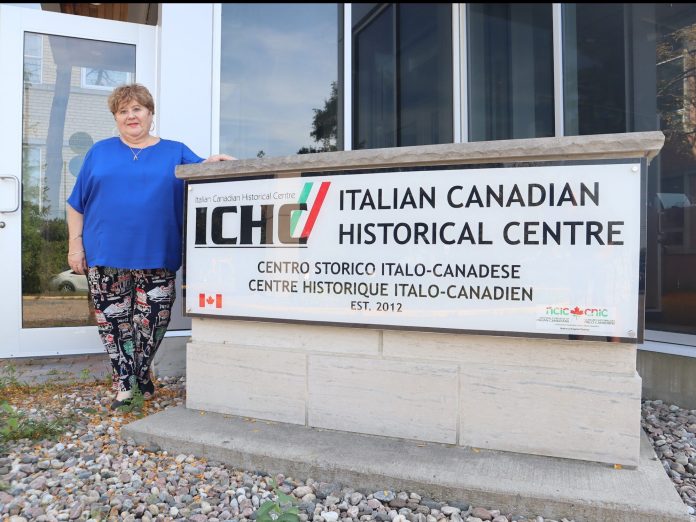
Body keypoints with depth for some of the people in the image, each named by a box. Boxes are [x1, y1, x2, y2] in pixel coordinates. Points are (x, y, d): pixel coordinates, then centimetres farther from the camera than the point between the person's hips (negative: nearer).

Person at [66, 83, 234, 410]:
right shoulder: (99, 152, 14)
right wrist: (75, 243, 3)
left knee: (153, 319, 1)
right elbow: (77, 203, 12)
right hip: (105, 254, 1)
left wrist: (211, 163, -19)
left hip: (156, 256, -1)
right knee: (112, 320, 4)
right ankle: (124, 385, 18)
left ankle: (141, 373, 27)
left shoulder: (175, 152, 11)